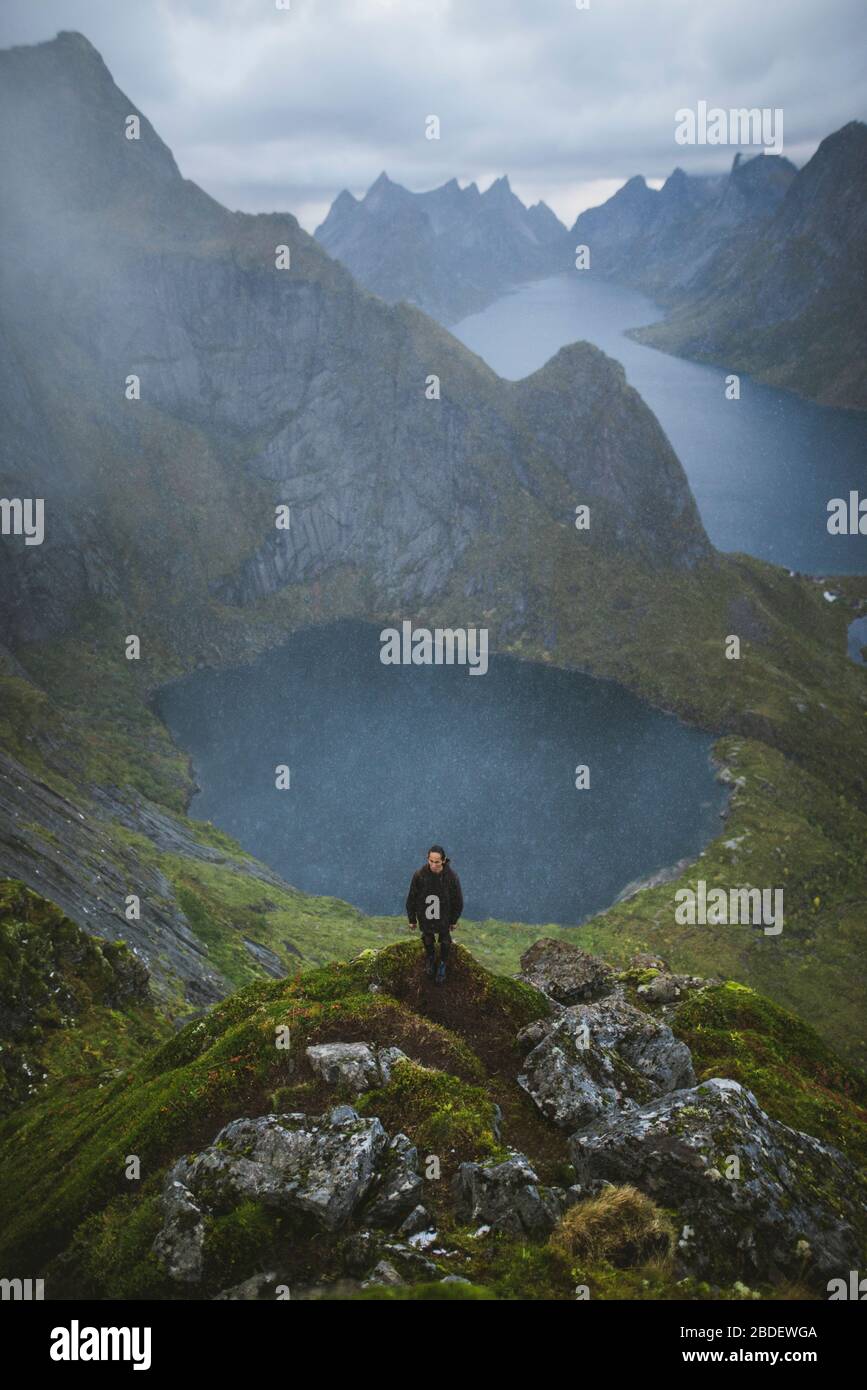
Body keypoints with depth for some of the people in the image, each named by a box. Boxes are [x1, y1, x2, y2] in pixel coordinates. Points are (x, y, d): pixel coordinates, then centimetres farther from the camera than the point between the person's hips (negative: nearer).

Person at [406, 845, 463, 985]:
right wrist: (412, 919, -4)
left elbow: (458, 900, -13)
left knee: (445, 942, 25)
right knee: (428, 940, 27)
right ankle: (430, 958, 59)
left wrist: (454, 921, -2)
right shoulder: (419, 875, -29)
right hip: (425, 918, 0)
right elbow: (411, 898, -14)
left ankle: (442, 965, 52)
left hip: (444, 918, 0)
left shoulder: (452, 877, -29)